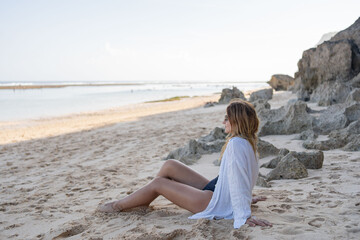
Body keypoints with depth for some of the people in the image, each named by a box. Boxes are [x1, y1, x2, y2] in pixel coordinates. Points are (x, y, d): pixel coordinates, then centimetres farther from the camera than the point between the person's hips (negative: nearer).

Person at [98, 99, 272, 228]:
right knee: (169, 166, 7)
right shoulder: (246, 141, 5)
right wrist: (246, 198, 24)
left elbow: (238, 182, -29)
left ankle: (118, 206, 20)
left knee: (157, 183, -2)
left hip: (216, 204, -10)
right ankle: (141, 201, 24)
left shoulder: (236, 144, -26)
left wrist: (244, 216, -30)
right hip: (215, 189, 10)